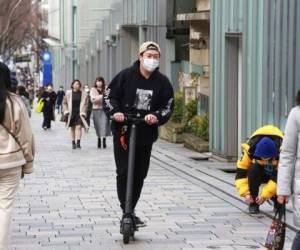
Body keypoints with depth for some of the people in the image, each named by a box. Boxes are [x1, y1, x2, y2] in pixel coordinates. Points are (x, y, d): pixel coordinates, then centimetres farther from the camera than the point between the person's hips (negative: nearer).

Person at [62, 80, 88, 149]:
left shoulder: (83, 94, 1)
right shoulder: (68, 93, 3)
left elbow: (85, 104, 2)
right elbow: (64, 103, 8)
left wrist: (83, 112, -7)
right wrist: (66, 111, -2)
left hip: (79, 113, -1)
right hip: (71, 113, 1)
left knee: (79, 126, -14)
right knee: (72, 128, 8)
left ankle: (78, 143, -20)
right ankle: (73, 143, 16)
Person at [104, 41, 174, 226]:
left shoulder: (162, 82, 4)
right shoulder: (126, 76, -2)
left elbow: (168, 106, 4)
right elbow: (110, 96, 3)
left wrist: (156, 117, -16)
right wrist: (115, 112, -16)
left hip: (146, 135, 3)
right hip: (123, 131, -3)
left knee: (140, 175, 8)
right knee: (124, 172, -10)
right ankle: (126, 211, -5)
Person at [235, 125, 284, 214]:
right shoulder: (250, 150, -30)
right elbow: (241, 173, -25)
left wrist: (265, 194, -36)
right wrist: (246, 193, -35)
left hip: (275, 173, 0)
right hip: (258, 172, 0)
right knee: (253, 170, -35)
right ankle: (253, 204, -19)